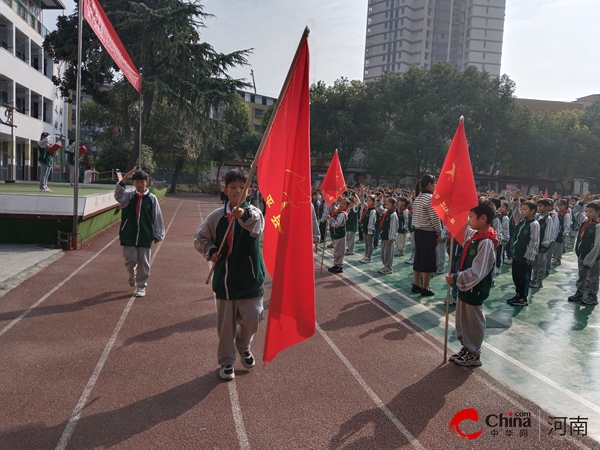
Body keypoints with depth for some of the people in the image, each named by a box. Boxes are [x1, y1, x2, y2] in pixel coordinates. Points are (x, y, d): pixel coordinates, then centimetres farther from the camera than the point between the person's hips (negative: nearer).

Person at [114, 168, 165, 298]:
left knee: (144, 262, 5)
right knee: (130, 259, 2)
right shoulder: (129, 195, 1)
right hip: (129, 235, 0)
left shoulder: (151, 198, -1)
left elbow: (157, 217, 1)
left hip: (145, 236, 0)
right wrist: (124, 179, -34)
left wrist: (158, 234, 1)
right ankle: (132, 275, 35)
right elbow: (118, 195, -22)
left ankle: (141, 286, 19)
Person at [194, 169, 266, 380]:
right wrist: (210, 251, -10)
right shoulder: (216, 216, -2)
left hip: (250, 277, -1)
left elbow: (258, 227, -33)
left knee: (252, 318, 2)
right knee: (226, 322, 9)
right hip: (225, 278, 2)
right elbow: (200, 238, 11)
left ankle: (243, 347, 34)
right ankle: (226, 361, 28)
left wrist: (244, 216, -55)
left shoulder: (253, 212, -8)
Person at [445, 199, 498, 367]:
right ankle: (466, 348, 34)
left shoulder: (486, 242, -25)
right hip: (466, 286, 9)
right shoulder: (474, 235, 1)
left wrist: (456, 278, -25)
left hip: (475, 290, -9)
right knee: (462, 320, 19)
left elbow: (477, 273, -30)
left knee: (473, 322, 8)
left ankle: (474, 354, 24)